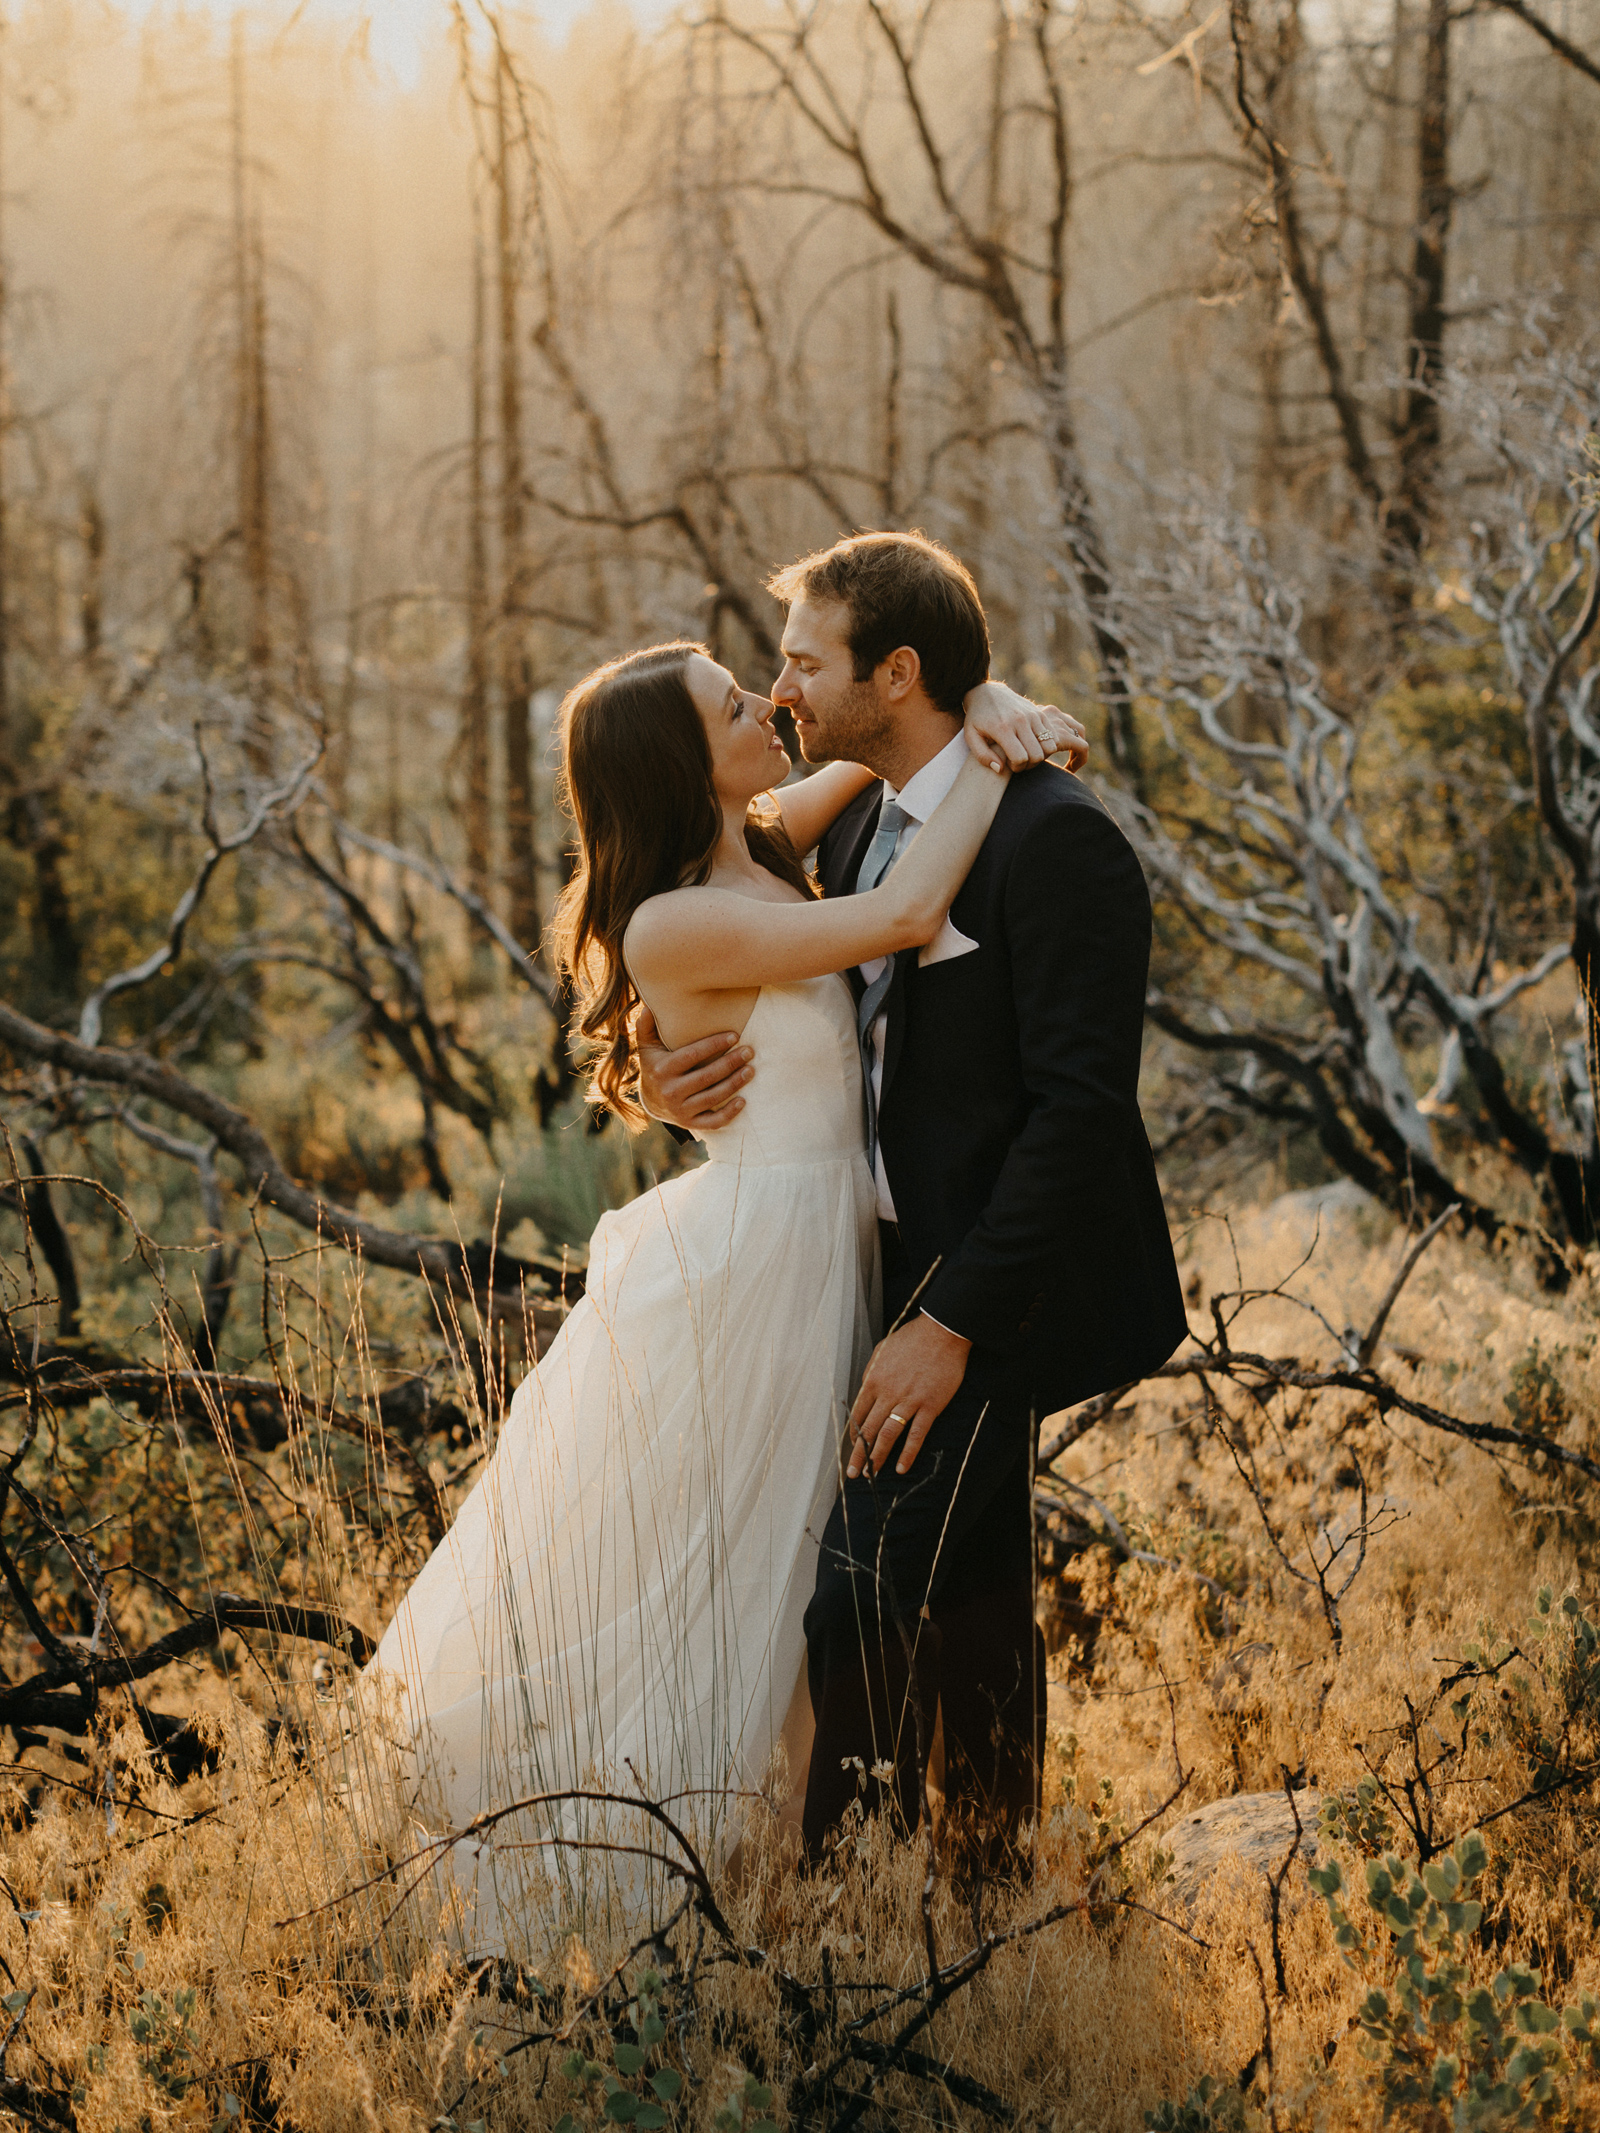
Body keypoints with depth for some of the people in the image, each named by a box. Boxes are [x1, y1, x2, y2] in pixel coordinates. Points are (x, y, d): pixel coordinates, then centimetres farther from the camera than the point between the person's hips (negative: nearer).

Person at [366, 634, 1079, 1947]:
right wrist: (992, 770, -19)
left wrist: (986, 707, -10)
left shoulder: (763, 848, 1)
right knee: (666, 1593, 5)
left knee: (740, 1590, 21)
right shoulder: (675, 924, -24)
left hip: (810, 1260, 9)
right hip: (740, 1278, -9)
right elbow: (904, 918, -31)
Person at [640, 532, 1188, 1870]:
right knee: (969, 1599, 18)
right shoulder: (861, 831, 9)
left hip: (996, 1293, -9)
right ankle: (993, 1872, 31)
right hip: (912, 1271, 9)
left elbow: (1081, 1105, -22)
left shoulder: (1055, 840, -18)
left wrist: (952, 1321, -23)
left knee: (856, 1604, -13)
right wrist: (677, 1083, -11)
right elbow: (811, 1043, 13)